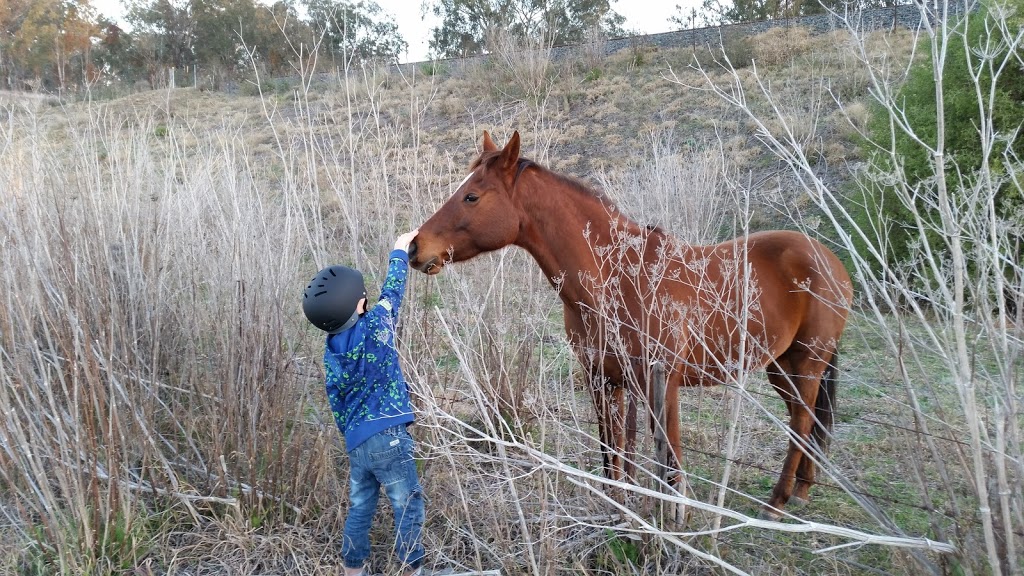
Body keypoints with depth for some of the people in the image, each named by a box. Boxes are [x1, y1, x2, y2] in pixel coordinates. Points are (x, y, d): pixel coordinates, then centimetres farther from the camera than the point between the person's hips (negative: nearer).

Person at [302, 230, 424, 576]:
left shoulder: (331, 353, 4)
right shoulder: (373, 327, -13)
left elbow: (336, 404, 10)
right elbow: (392, 291, 2)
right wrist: (400, 250, 15)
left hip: (355, 443, 6)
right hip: (388, 437, -6)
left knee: (360, 509, 17)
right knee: (408, 506, 6)